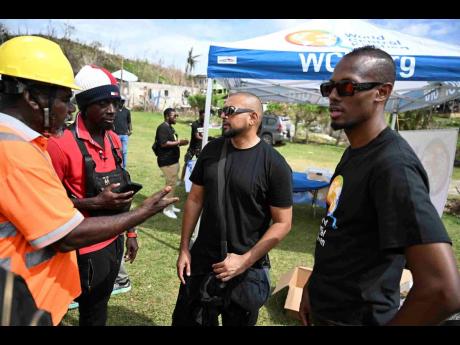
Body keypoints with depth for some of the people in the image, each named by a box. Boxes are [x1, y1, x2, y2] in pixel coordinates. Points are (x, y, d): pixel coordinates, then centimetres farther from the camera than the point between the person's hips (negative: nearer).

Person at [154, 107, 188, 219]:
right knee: (171, 183, -7)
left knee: (172, 183, 15)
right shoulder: (162, 127, -16)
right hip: (167, 161, -10)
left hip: (173, 160, 10)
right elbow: (163, 143, -25)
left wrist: (180, 142, 7)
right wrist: (178, 142, -20)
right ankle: (167, 209, 3)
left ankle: (170, 205, 26)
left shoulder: (170, 127, 16)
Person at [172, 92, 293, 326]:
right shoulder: (211, 150, -1)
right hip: (201, 260, 4)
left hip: (246, 268, -4)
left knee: (238, 321, 19)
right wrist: (184, 248, 3)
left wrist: (245, 261, -17)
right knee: (185, 319, 19)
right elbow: (195, 199, 5)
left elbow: (282, 223, -12)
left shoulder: (274, 165, -15)